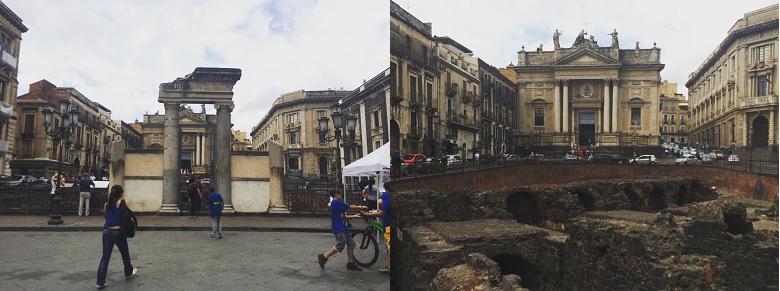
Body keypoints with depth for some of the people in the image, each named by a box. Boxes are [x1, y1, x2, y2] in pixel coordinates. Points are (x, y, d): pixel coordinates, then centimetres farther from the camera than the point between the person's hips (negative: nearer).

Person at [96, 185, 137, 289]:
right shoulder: (122, 202, -8)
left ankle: (100, 282, 1)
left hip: (106, 231, 4)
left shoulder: (106, 204, 6)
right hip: (118, 232, -4)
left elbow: (105, 215, 14)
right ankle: (129, 273, 40)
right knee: (125, 254, 19)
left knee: (105, 257, 6)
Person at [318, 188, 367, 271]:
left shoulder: (335, 203, 18)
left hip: (342, 228, 11)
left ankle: (351, 264, 12)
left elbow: (343, 216, 18)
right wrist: (361, 207, 3)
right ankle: (323, 257, -6)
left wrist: (355, 216, 18)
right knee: (340, 245, -14)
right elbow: (351, 207, -10)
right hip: (339, 228, -11)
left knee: (351, 244, 8)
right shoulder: (337, 202, -13)